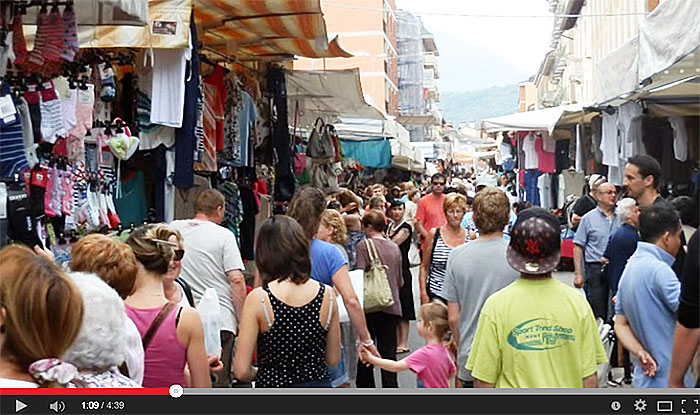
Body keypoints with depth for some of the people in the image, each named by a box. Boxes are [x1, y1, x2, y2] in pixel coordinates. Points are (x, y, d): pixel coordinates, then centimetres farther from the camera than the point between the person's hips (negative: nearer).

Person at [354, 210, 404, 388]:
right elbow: (400, 281, 12)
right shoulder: (395, 247, 7)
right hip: (392, 306, 4)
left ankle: (365, 387, 17)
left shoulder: (364, 245, -7)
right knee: (389, 352, 6)